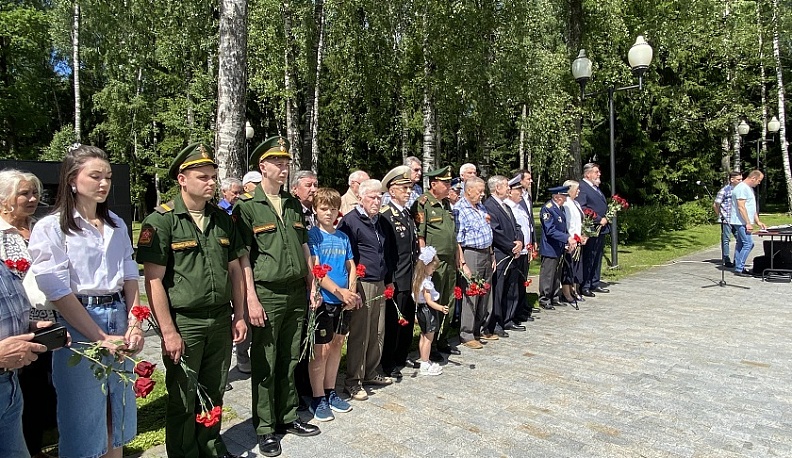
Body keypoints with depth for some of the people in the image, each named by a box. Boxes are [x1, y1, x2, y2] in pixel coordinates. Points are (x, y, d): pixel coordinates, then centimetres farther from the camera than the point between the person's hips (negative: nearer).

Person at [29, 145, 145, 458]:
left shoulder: (116, 225, 10)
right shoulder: (51, 228, -7)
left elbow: (130, 278, 9)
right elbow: (58, 293, -12)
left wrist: (135, 326, -5)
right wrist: (102, 338, -15)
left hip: (119, 320, 5)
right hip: (78, 328, -5)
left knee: (118, 417, 15)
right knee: (84, 421, 7)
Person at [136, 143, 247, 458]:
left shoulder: (222, 219, 8)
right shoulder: (161, 221, -9)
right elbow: (154, 280, -12)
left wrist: (239, 315, 9)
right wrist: (168, 332, -15)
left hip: (220, 321, 5)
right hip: (183, 323, -5)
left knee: (214, 392, 18)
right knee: (183, 399, 9)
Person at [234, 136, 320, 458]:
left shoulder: (294, 204, 12)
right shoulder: (246, 206, -6)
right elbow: (243, 257, -9)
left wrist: (312, 285, 12)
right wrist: (251, 299, -14)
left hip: (296, 293, 5)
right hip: (266, 295, -5)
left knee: (290, 361, 15)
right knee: (264, 365, 6)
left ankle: (289, 417, 31)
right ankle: (265, 428, 21)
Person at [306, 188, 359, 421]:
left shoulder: (343, 237, 10)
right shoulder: (312, 235, -7)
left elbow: (351, 267, 12)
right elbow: (314, 270, -15)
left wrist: (351, 292, -4)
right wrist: (339, 291, -19)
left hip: (343, 301, 6)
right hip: (323, 300, -6)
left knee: (337, 345, 14)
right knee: (321, 349, 1)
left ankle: (330, 392, 30)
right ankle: (318, 399, 15)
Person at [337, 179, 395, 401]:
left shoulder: (382, 222, 15)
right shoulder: (350, 221, -9)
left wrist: (389, 280, 20)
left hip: (380, 285, 8)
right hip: (361, 285, -7)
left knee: (378, 332, 13)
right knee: (359, 334, -1)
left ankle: (370, 373, 29)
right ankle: (353, 381, 12)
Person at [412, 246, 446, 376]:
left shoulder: (419, 279, 6)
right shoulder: (426, 283, -23)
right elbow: (429, 301, -25)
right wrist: (441, 308, -34)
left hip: (422, 310, 10)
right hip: (428, 311, -10)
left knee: (424, 336, 19)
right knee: (429, 338, -3)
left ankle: (422, 359, 30)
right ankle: (425, 365, 2)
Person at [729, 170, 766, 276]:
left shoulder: (749, 188, 19)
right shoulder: (741, 188, -14)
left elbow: (752, 208, 24)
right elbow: (741, 207, -20)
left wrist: (758, 221, 20)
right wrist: (748, 223, -20)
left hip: (743, 223, 11)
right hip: (741, 222, -11)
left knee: (740, 245, 11)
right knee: (748, 243, -12)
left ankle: (739, 267, 14)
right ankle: (739, 268, -10)